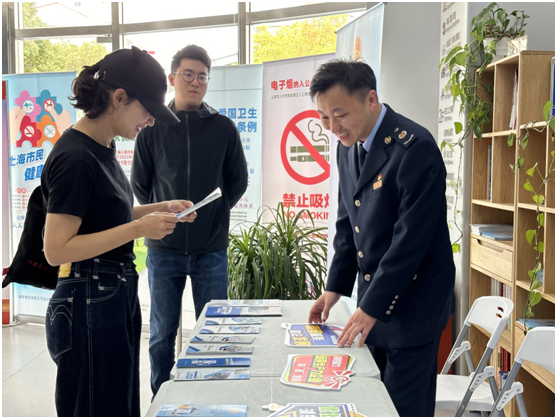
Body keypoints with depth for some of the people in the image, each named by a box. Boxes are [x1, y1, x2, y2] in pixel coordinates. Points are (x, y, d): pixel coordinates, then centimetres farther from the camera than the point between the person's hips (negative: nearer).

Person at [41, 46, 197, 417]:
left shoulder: (102, 148, 8)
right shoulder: (75, 157, -19)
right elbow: (56, 249, -22)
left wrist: (157, 209, 6)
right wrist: (139, 228, -22)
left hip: (117, 299, 9)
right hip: (89, 305, -9)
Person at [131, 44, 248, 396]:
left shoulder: (223, 128, 3)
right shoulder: (153, 127, 3)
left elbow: (238, 180, 9)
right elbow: (140, 183, 9)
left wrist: (215, 212, 3)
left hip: (211, 248, 0)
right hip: (164, 248, 0)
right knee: (162, 335, 10)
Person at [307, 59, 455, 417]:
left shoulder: (415, 147, -21)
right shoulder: (349, 147, 5)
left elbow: (410, 239, -22)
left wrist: (372, 307, -18)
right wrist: (335, 288, 7)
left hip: (412, 301, -7)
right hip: (372, 297, 8)